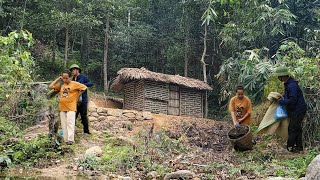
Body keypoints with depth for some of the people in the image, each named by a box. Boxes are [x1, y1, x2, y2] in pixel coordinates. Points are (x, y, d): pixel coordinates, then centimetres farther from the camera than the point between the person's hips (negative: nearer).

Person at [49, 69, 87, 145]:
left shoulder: (75, 84, -2)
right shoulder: (61, 85, 10)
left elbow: (84, 88, 2)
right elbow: (50, 86, 10)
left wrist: (77, 96, 4)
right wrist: (58, 79, 7)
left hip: (71, 107, -5)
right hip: (62, 108, 5)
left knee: (70, 123, -11)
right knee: (64, 124, 5)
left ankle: (70, 139, -12)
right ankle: (66, 140, 9)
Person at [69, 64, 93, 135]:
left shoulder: (83, 77, -2)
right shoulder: (73, 79, 16)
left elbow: (91, 83, -13)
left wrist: (82, 85, -21)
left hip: (83, 100, -6)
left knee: (84, 116, -2)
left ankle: (86, 131, 6)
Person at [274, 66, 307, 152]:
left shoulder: (292, 85, -24)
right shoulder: (288, 83, 10)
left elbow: (292, 100, -28)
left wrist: (282, 101, -16)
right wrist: (283, 98, 7)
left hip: (297, 110, -11)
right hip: (296, 110, 11)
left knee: (292, 129, -4)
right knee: (297, 128, 17)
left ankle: (290, 147, 3)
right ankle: (299, 147, 26)